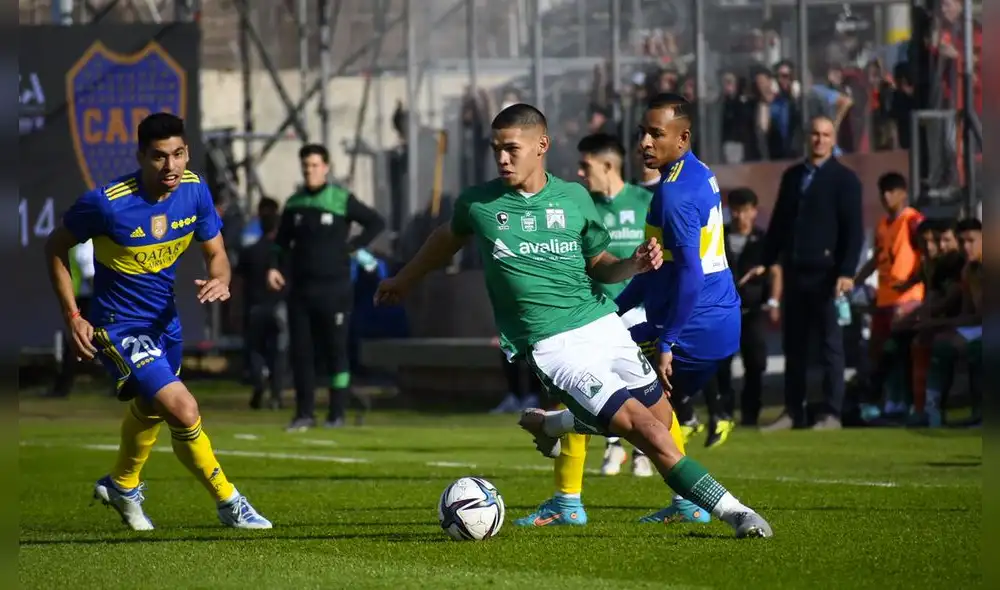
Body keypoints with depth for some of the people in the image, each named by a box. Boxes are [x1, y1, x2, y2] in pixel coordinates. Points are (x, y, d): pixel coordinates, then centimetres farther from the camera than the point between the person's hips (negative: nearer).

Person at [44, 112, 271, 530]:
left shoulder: (194, 190, -12)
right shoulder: (108, 203, -27)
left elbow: (215, 253, 0)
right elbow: (55, 247, -11)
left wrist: (220, 280, -24)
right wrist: (72, 316, -14)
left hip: (164, 320, 7)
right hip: (119, 327, -7)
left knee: (151, 408, 29)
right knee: (184, 412, -19)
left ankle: (122, 485, 56)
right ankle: (229, 504, -2)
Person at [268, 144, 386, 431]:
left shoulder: (342, 200, -4)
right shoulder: (294, 203, 9)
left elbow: (376, 222, 1)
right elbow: (282, 241, 18)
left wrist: (352, 247, -6)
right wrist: (275, 267, 2)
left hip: (334, 287, -4)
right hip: (300, 287, 4)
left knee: (334, 350, 0)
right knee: (300, 351, 2)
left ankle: (337, 413, 6)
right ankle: (304, 413, 9)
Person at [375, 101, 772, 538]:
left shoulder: (574, 198, 5)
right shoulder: (478, 204, 1)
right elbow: (448, 238, 23)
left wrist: (635, 264, -6)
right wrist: (404, 281, 36)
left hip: (603, 325, 4)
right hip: (554, 348, -4)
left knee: (661, 417, 5)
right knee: (645, 429, -17)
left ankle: (550, 424, 28)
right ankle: (729, 510, -10)